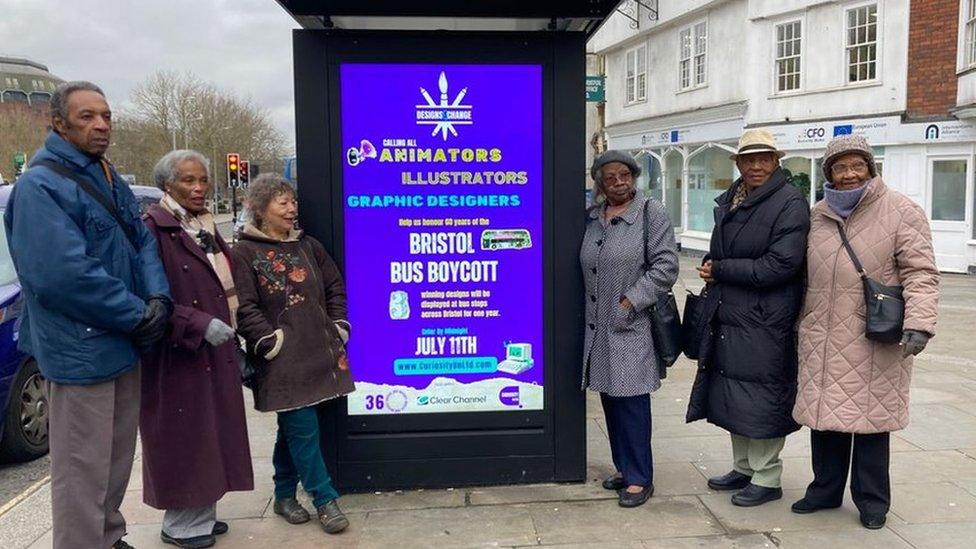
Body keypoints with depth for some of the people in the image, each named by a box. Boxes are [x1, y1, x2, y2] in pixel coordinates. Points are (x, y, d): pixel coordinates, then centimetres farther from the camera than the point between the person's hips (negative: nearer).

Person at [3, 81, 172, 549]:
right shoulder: (41, 187, -15)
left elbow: (142, 244, 10)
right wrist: (138, 316, -18)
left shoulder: (111, 182, 12)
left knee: (117, 459, 20)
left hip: (124, 346, 9)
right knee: (83, 470, 1)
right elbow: (63, 274, -24)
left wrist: (158, 299, -8)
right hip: (81, 352, -9)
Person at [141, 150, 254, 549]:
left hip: (214, 352, 8)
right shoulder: (154, 230, -13)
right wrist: (199, 325, -25)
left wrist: (235, 344, 18)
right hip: (177, 356, -8)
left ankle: (202, 514, 28)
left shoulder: (206, 228, 13)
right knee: (183, 440, 3)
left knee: (211, 435, 14)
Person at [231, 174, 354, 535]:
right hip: (283, 361, -5)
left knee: (294, 430, 14)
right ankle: (325, 500, 8)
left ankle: (284, 495, 28)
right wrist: (272, 342, -14)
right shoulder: (245, 253, -4)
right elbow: (244, 308, -10)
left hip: (319, 354, 5)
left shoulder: (308, 246, 12)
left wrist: (339, 326, 9)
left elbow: (335, 288, 18)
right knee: (303, 429, -4)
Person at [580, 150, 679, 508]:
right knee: (610, 397, 12)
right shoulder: (592, 218, 11)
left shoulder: (651, 213, -5)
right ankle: (624, 467, 27)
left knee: (631, 399, -2)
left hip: (632, 327, -6)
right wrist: (589, 309, 11)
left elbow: (665, 267, -11)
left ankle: (640, 478, 9)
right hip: (598, 326, 6)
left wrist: (630, 303, -15)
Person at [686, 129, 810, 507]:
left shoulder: (790, 203, -10)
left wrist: (719, 269, -12)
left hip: (765, 323, -8)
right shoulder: (728, 201, 13)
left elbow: (778, 266, -19)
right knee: (733, 397, 16)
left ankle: (766, 479, 17)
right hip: (726, 318, 8)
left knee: (761, 400, 1)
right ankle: (743, 468, 32)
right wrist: (710, 269, -1)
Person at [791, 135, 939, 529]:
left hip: (874, 342, -4)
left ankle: (871, 500, 24)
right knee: (825, 414, 11)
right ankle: (825, 489, 28)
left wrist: (919, 324, -20)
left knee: (870, 418, 6)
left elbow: (920, 273, -9)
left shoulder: (900, 212, -4)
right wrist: (802, 321, 18)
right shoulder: (818, 215, 11)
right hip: (823, 340, 4)